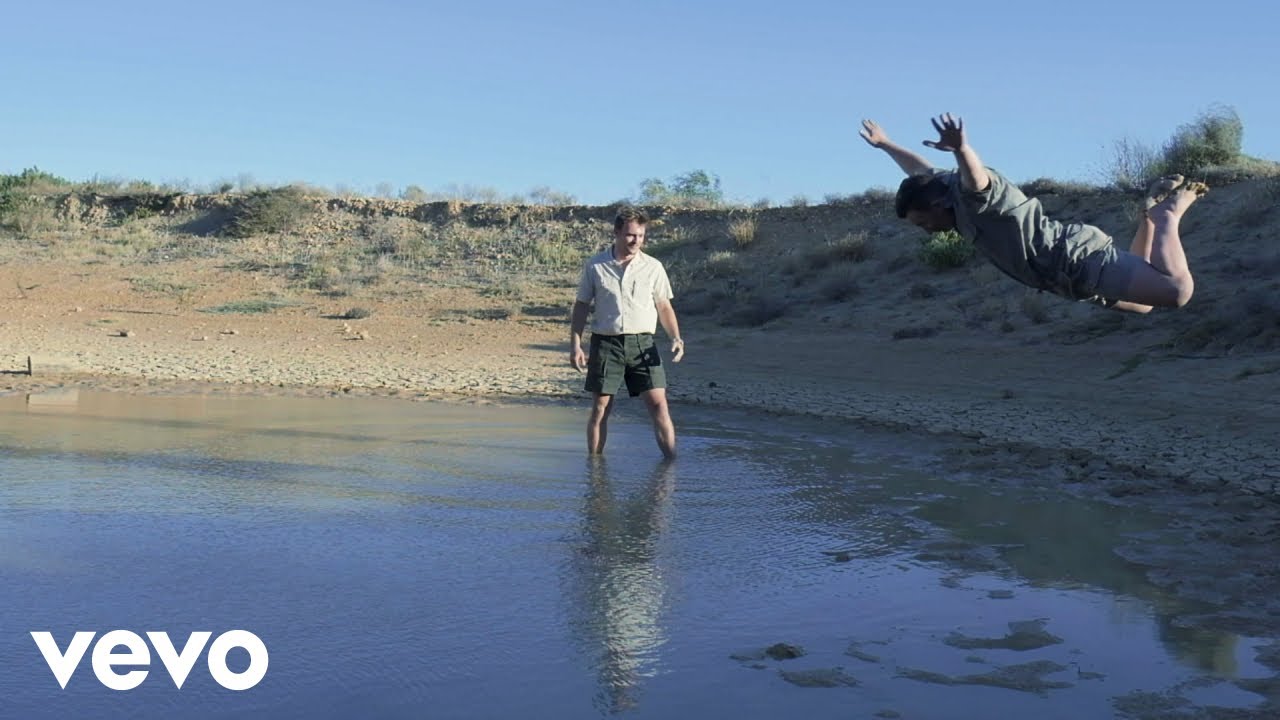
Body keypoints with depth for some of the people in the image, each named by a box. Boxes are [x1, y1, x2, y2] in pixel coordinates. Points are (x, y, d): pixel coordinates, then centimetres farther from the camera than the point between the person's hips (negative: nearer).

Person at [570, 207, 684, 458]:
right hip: (605, 342, -1)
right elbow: (582, 306, 9)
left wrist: (676, 338, -4)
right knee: (600, 407, 2)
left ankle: (672, 460, -3)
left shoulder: (653, 267, 6)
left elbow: (664, 307, 11)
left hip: (642, 343, 1)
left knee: (658, 404, -7)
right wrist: (575, 345, 2)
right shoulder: (595, 266, 4)